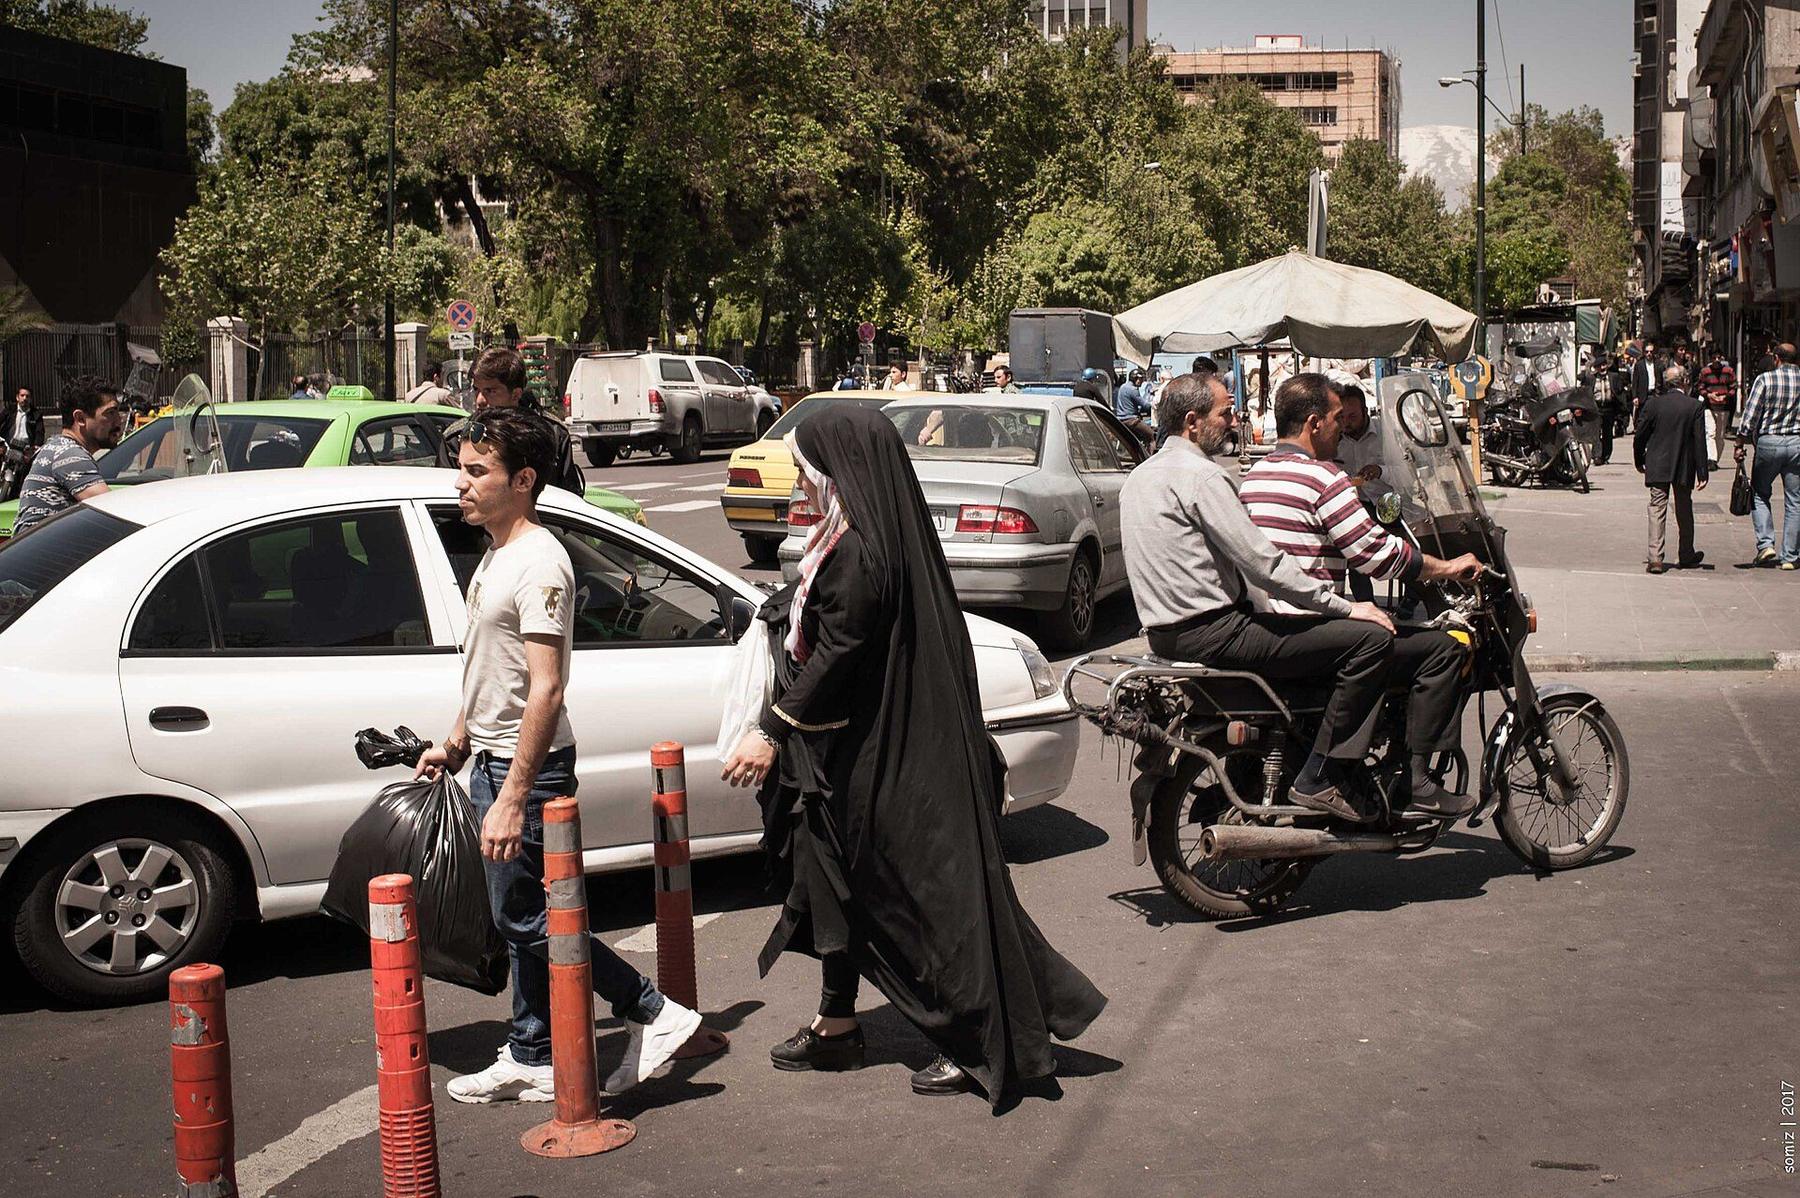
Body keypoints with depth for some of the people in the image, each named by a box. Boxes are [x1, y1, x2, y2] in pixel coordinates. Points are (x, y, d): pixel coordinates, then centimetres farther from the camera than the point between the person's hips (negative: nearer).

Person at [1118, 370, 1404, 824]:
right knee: (1371, 638, -14)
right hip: (1212, 631, -10)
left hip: (1166, 628, 10)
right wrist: (1346, 607, -11)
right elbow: (1263, 564, -18)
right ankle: (1319, 781, -13)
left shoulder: (1140, 476, 16)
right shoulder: (1199, 475, -14)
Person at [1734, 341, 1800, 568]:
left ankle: (1765, 543, 0)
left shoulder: (1765, 379, -6)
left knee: (1759, 493, 14)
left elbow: (1750, 416, -8)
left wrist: (1740, 445, -1)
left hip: (1769, 441, -2)